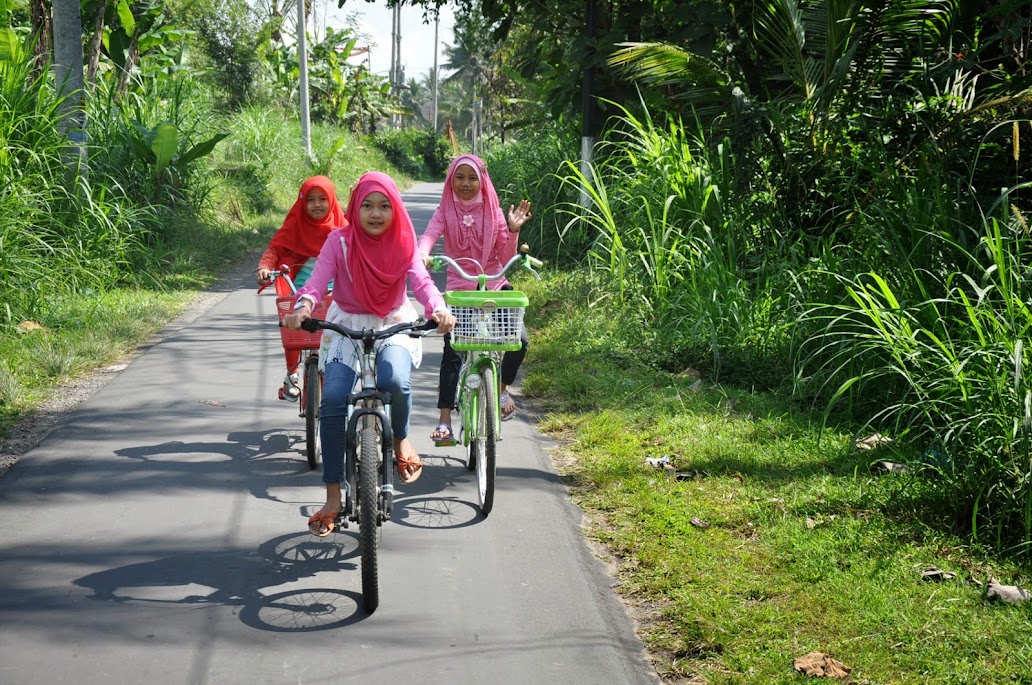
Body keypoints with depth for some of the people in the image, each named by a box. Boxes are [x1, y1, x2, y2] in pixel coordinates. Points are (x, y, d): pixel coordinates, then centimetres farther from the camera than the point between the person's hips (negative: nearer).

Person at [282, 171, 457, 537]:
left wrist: (438, 309, -40)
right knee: (333, 400, -18)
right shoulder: (339, 241, -9)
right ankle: (333, 496, -6)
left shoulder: (402, 243, -6)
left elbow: (421, 280, -19)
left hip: (393, 326, 0)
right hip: (346, 326, 0)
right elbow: (318, 279, -21)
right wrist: (303, 307, -43)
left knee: (395, 380, -32)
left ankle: (401, 440, 3)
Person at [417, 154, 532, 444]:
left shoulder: (493, 212, 3)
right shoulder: (445, 212, 0)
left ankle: (503, 388, 12)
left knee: (519, 339, -18)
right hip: (458, 290, -1)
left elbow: (506, 259, 1)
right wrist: (421, 255, -41)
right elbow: (429, 235, -19)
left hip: (494, 287, 1)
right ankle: (444, 421, -9)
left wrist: (513, 230, -15)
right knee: (451, 352, -14)